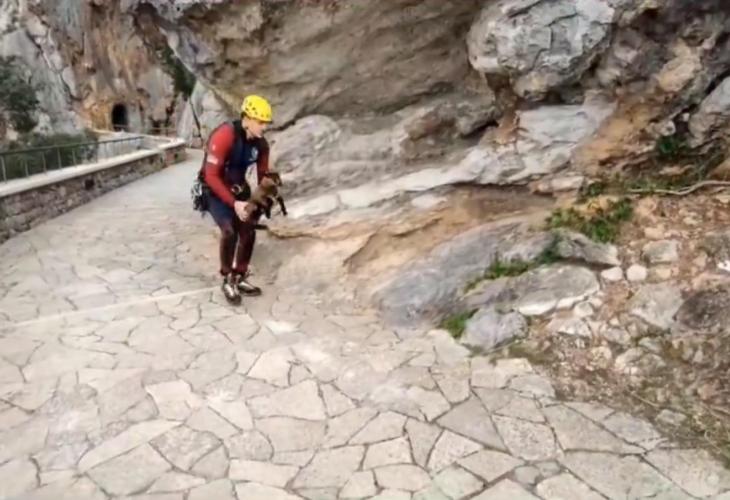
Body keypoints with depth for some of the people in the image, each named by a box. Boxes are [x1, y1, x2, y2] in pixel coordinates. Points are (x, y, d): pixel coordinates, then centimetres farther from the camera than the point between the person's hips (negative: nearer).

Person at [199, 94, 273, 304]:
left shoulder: (261, 144, -10)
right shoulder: (224, 136, -30)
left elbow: (263, 175, 0)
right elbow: (211, 176, -31)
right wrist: (234, 203, -35)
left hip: (238, 187, 6)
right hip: (215, 190, -6)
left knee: (248, 231, -2)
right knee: (229, 231, -22)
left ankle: (240, 278, 16)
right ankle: (227, 281, -4)